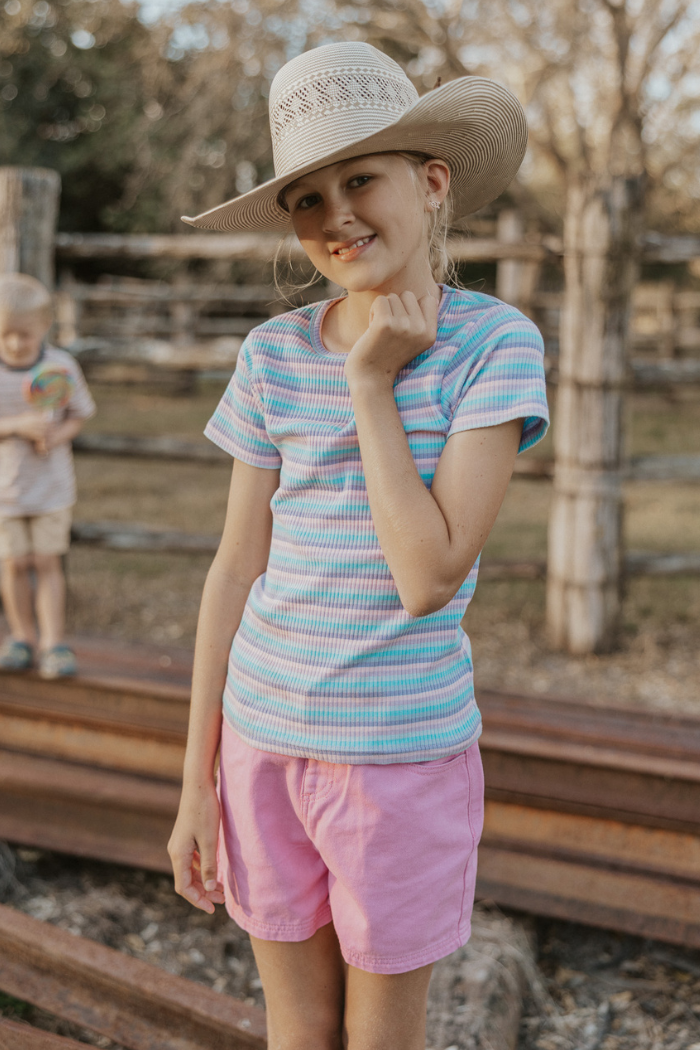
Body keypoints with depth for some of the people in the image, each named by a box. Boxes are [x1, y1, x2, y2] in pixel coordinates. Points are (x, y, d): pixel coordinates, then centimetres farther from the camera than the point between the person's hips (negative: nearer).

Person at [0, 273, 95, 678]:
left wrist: (58, 435, -19)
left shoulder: (61, 367, -8)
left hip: (51, 483, 0)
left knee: (48, 562, 4)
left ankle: (53, 643, 11)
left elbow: (80, 414, 1)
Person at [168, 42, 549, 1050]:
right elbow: (236, 569, 1)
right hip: (265, 739, 3)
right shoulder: (275, 354, -2)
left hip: (405, 747, -3)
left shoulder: (496, 341, -11)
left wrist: (371, 380, -16)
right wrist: (199, 778, 3)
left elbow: (429, 578, -18)